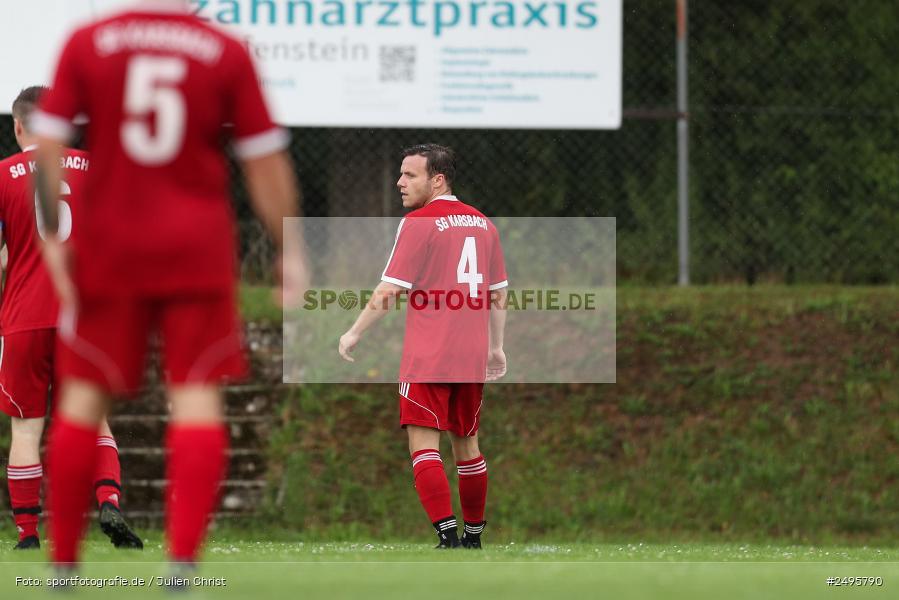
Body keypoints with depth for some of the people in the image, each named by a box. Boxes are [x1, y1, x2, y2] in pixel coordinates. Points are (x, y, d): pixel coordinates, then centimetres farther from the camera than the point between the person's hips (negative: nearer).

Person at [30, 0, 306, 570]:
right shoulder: (227, 53, -2)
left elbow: (47, 146, -5)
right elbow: (266, 160, 0)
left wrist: (53, 237, -2)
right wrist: (290, 249, 5)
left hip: (108, 245, 1)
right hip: (198, 248, -1)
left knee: (84, 395, 8)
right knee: (198, 392, -1)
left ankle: (63, 561, 11)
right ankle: (183, 559, -14)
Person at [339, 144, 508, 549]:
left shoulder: (419, 223, -9)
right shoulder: (482, 223, 12)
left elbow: (388, 291, -11)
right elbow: (499, 293, 17)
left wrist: (354, 334, -1)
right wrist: (496, 347, 26)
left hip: (428, 359, -7)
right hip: (472, 358, 7)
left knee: (423, 444, -8)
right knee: (466, 444, 17)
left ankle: (448, 537, -19)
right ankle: (474, 535, 23)